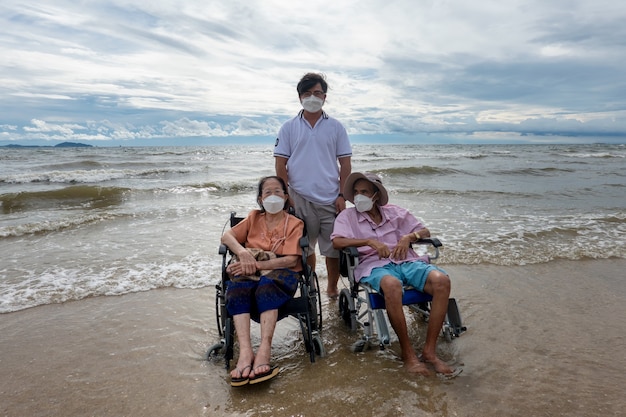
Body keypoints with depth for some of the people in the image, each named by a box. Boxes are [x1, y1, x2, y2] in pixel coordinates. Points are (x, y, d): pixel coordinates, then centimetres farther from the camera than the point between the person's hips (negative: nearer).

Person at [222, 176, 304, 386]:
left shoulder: (294, 223, 11)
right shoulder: (254, 217, 22)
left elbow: (291, 259, -4)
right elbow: (226, 236, 9)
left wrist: (257, 264, -15)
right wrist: (242, 252, -13)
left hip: (281, 272, -2)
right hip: (251, 270, 3)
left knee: (266, 286, -38)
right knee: (237, 287, -34)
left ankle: (264, 350, -48)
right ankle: (245, 351, -46)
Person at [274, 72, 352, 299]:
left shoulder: (335, 127, 6)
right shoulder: (289, 128, 6)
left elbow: (345, 164, 4)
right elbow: (280, 164, 4)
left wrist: (342, 195, -4)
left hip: (331, 199, 0)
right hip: (300, 199, 0)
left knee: (334, 248, 5)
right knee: (304, 248, 11)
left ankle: (332, 289, 25)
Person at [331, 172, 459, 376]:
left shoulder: (394, 212, 19)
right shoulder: (347, 216, 12)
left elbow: (425, 231, 18)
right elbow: (337, 241, -6)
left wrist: (409, 237, -4)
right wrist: (370, 241, -14)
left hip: (406, 261, 4)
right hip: (374, 265, -3)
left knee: (441, 280, -26)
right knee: (392, 285, -40)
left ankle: (429, 350, -19)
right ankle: (408, 353, -24)